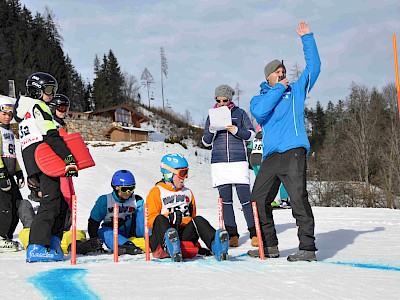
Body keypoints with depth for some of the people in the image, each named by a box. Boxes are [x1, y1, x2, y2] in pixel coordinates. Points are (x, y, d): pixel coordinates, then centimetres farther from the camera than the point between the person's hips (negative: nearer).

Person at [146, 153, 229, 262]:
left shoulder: (188, 193, 30)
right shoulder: (157, 192, 12)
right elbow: (151, 220, 0)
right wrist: (170, 218, -20)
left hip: (184, 237, 4)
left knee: (198, 220, -24)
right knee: (160, 219, -34)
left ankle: (215, 246, -53)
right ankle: (169, 246, -67)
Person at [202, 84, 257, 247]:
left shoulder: (240, 113, 8)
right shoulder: (212, 116, 13)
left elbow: (251, 135, 6)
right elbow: (206, 142, 13)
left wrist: (236, 131, -11)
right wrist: (211, 131, -8)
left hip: (239, 161, -2)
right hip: (219, 163, 2)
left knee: (245, 197, -8)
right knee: (225, 200, 1)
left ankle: (254, 233, -1)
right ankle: (232, 235, 6)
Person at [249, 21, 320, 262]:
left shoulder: (296, 90, 17)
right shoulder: (259, 98, 19)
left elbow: (314, 67, 10)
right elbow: (259, 111, -5)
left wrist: (307, 38, 8)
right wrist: (278, 89, 0)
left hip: (293, 152, -4)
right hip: (270, 156, 4)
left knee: (298, 198, -14)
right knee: (258, 199, 4)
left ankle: (308, 248, -14)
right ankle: (270, 246, 16)